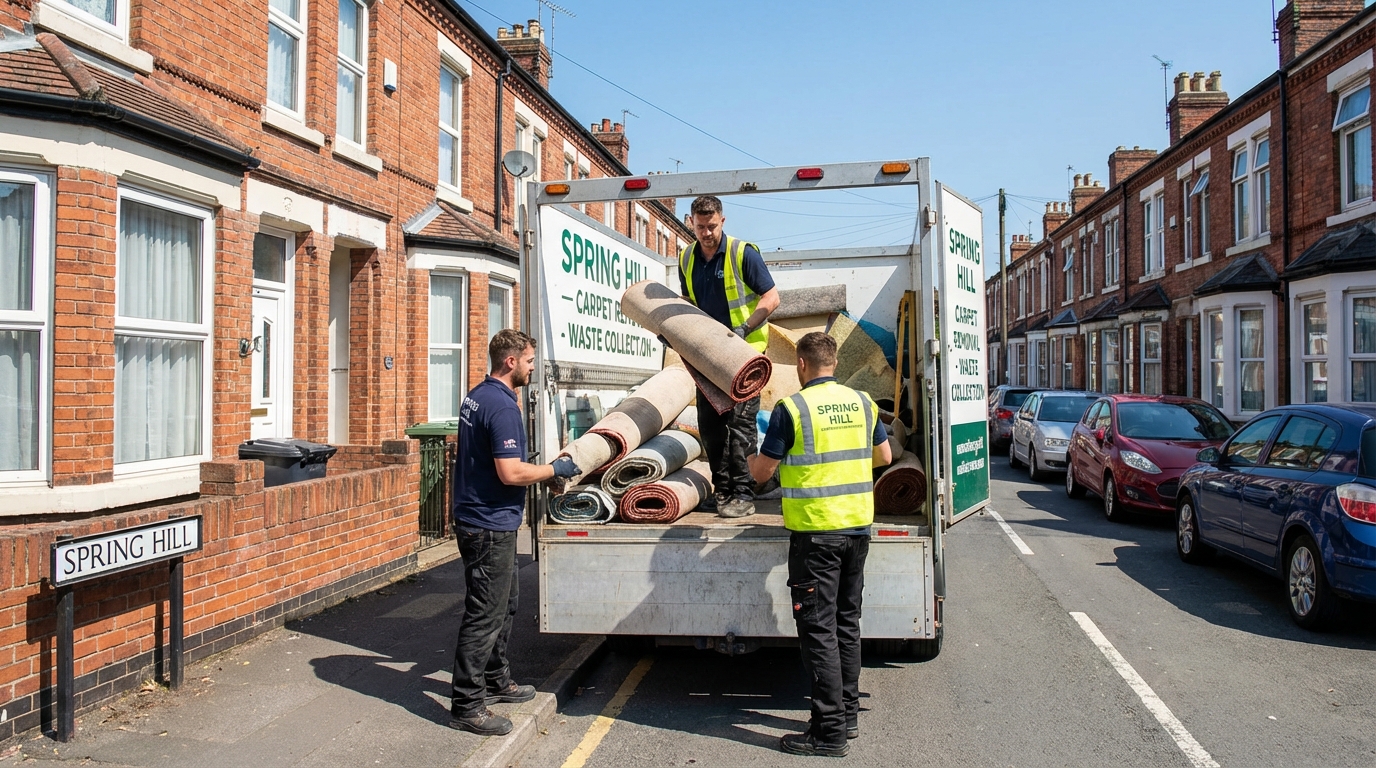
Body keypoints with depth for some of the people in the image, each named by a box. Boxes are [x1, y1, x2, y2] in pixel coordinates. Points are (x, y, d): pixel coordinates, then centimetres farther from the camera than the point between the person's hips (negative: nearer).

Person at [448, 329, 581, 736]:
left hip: (478, 517, 11)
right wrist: (554, 469, -12)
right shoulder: (502, 406, -21)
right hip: (490, 525, -10)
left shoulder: (476, 396, 11)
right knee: (485, 614, -3)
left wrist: (540, 469, 19)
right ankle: (466, 705, 5)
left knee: (503, 604, 21)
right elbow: (510, 473, -26)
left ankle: (495, 679, 33)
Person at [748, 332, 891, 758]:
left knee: (818, 630, 0)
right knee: (847, 623, 17)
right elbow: (883, 456, 17)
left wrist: (750, 459, 16)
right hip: (858, 527, 7)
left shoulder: (792, 407, -12)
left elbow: (763, 471, -7)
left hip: (815, 533, -6)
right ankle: (848, 714, 26)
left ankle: (830, 732, 4)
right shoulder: (861, 402, 5)